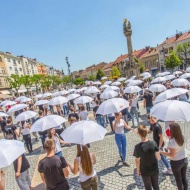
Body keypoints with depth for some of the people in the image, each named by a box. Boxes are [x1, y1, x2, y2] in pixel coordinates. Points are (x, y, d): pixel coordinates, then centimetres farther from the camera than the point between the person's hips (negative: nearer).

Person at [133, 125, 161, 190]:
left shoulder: (137, 147, -25)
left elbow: (137, 161, -13)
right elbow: (158, 157, -9)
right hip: (154, 169, 2)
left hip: (145, 171, -2)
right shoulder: (153, 143, -19)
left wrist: (138, 169, 4)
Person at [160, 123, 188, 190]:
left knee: (178, 179, 19)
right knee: (184, 177, 26)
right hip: (184, 160, 6)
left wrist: (161, 152, -16)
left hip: (176, 162, -6)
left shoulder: (172, 141, -30)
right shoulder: (182, 138, -8)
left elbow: (172, 155, -24)